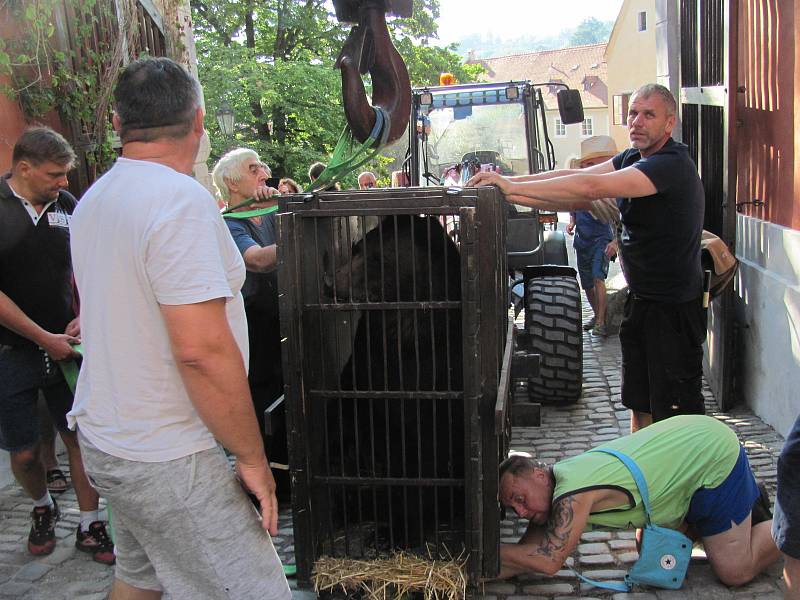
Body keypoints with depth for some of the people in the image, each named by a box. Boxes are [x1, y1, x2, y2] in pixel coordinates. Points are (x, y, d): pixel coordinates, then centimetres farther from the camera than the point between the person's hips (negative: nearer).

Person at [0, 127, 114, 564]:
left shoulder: (66, 205, 3)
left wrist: (84, 317, -1)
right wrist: (44, 339, -12)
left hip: (64, 345, 3)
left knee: (81, 437, 3)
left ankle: (90, 527, 18)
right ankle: (42, 508, 35)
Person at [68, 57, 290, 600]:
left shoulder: (94, 201, 9)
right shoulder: (182, 199, -20)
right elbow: (203, 349, -26)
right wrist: (252, 457, -15)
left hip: (106, 433, 10)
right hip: (164, 459, -9)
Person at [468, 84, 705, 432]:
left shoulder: (672, 164, -21)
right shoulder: (632, 158, 9)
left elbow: (589, 188, -31)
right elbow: (577, 188, -1)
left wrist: (514, 187, -28)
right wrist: (507, 186, -13)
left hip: (675, 308, -9)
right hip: (640, 299, 9)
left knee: (676, 412, -1)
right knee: (639, 402, 17)